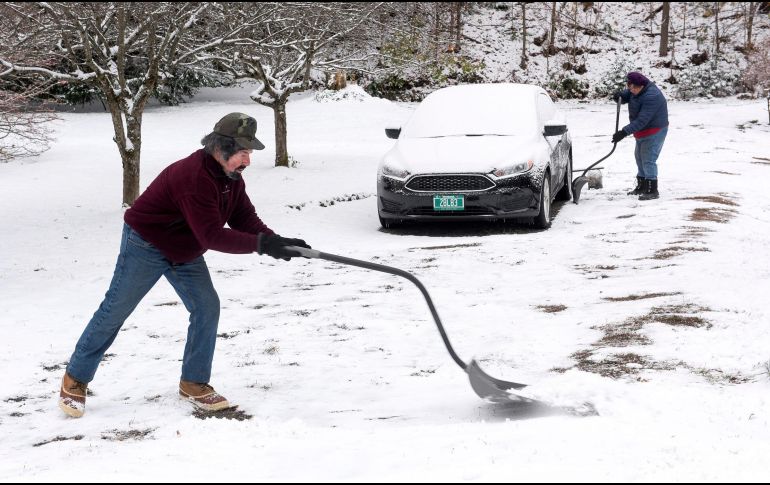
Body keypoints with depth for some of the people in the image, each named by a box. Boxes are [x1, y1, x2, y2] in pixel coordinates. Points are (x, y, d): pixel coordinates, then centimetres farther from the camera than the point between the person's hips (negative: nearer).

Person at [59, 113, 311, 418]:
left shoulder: (231, 178, -5)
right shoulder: (194, 177, -35)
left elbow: (246, 219, -6)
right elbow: (211, 236, -38)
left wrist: (277, 241, -24)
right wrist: (262, 245, -39)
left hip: (184, 252, 8)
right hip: (146, 245, -8)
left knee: (207, 307, -3)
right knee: (114, 312, 1)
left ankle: (194, 383, 10)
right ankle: (75, 381, 15)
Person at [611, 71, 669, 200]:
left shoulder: (651, 97, -31)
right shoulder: (637, 90, -3)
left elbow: (642, 120, -34)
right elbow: (626, 95, 12)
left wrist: (624, 132, -36)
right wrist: (619, 95, -15)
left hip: (654, 132, -10)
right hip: (642, 132, 10)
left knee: (648, 160, -13)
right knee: (640, 157, 19)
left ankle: (652, 191, -9)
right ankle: (641, 187, 32)